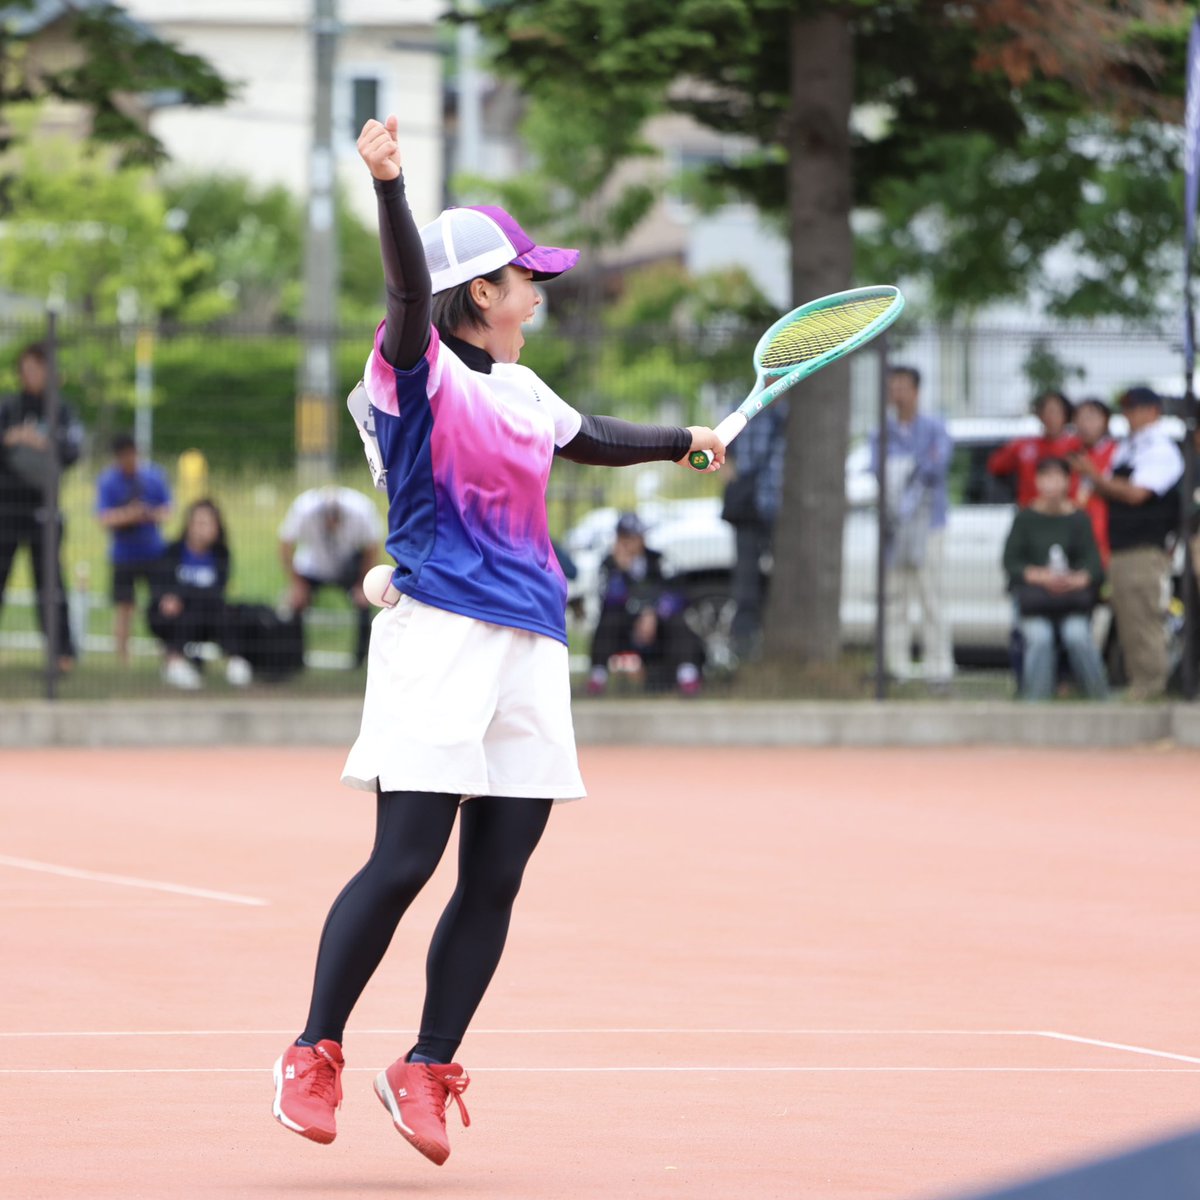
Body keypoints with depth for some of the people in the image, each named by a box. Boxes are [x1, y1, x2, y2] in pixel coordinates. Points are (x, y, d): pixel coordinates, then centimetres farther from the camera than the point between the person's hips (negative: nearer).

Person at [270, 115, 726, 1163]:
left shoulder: (522, 391, 19)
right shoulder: (420, 369, -3)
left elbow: (588, 439, 40)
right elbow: (412, 288, -24)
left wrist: (683, 441, 51)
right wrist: (387, 184, -40)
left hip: (531, 648, 7)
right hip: (439, 638, -7)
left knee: (494, 881, 3)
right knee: (403, 863, -12)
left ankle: (427, 1071, 12)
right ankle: (315, 1056, 0)